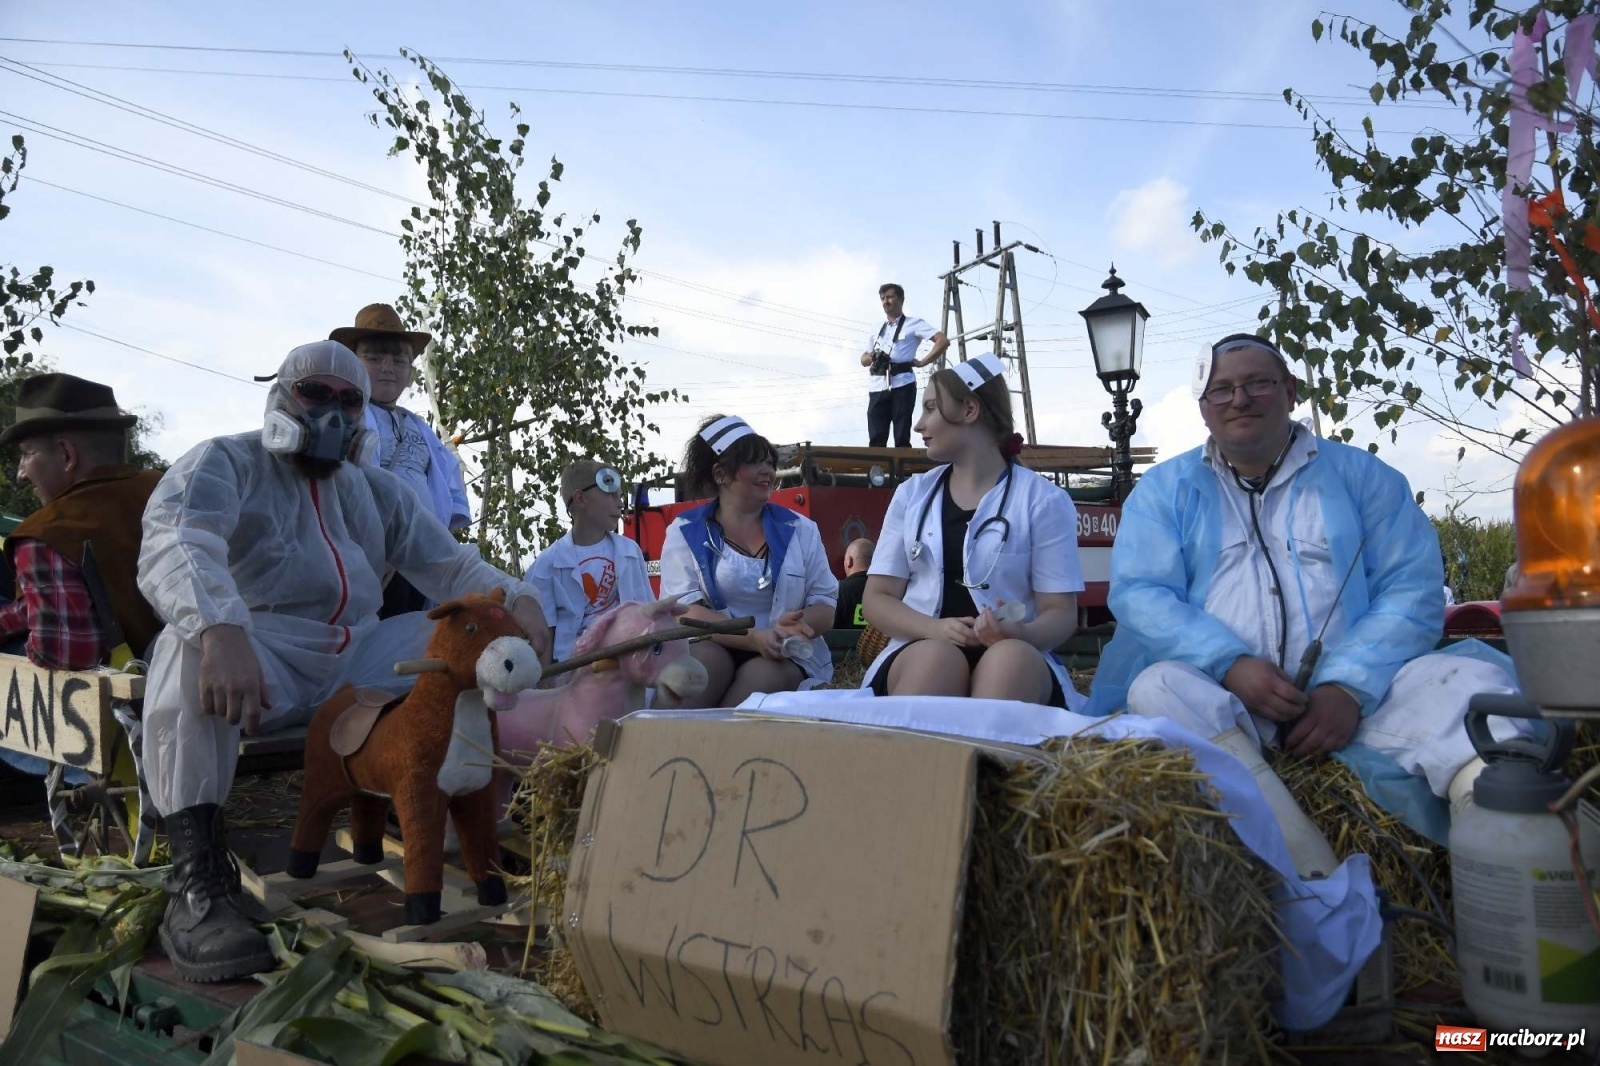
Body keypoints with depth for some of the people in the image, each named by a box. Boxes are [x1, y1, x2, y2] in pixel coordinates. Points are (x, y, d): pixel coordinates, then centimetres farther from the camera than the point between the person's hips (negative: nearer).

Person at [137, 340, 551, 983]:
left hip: (356, 665, 5)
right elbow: (172, 544, -21)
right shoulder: (224, 464, 0)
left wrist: (516, 599, -9)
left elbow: (451, 566, 15)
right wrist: (220, 630, -43)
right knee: (192, 647, -37)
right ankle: (197, 881, -35)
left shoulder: (377, 491, 20)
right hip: (256, 662, -5)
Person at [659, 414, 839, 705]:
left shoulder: (799, 529, 11)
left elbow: (824, 606, 6)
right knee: (705, 659, -35)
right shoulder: (685, 532, 4)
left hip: (783, 656, 2)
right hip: (712, 648, -1)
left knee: (762, 676, -32)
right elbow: (686, 610, -8)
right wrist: (756, 637, -24)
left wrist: (794, 626, -19)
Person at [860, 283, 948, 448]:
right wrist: (872, 357, 4)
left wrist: (922, 362, -6)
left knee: (902, 437, -5)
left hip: (902, 384, -5)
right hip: (878, 386, 5)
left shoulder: (913, 324, 7)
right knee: (876, 438, -3)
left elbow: (943, 341, -3)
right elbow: (863, 360, 27)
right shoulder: (878, 330, 25)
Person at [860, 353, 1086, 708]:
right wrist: (935, 629, -13)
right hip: (920, 651, 2)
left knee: (1010, 657, -37)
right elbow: (877, 598, 9)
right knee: (938, 656, -34)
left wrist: (1022, 634, -25)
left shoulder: (1043, 500, 3)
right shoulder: (912, 494, 13)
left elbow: (1061, 613, 0)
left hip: (1015, 659, -1)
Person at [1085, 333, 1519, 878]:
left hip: (1356, 692, 1)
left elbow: (1412, 588, 3)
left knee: (1473, 678, -23)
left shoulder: (1361, 475, 14)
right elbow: (1139, 593, -2)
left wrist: (1350, 688, -15)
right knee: (1158, 688, -32)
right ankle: (1316, 871, -42)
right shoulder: (1165, 489, 13)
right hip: (1222, 698, -1)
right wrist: (1231, 665, -19)